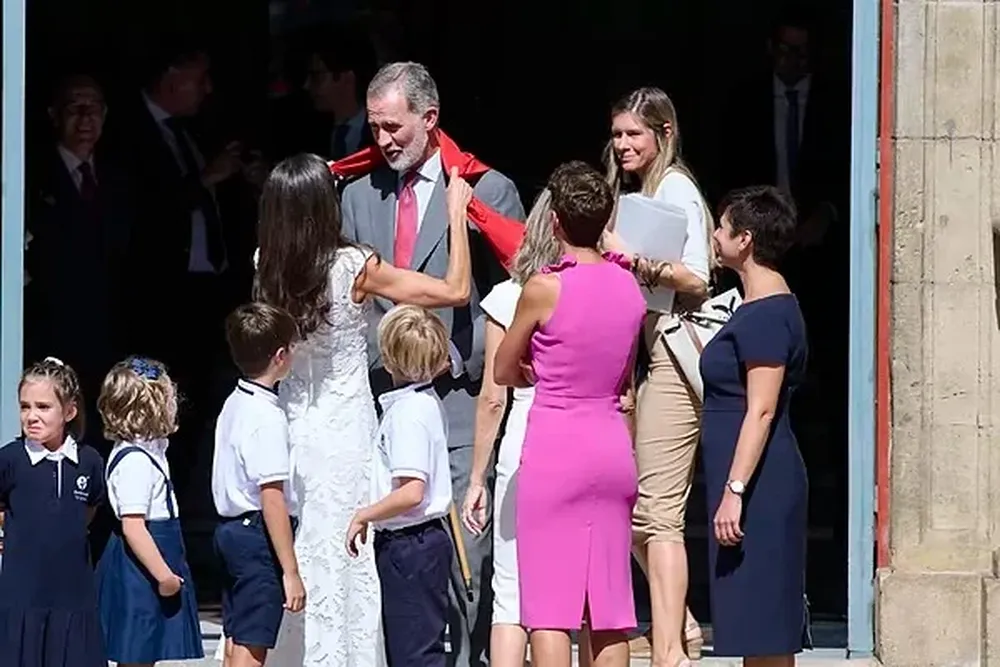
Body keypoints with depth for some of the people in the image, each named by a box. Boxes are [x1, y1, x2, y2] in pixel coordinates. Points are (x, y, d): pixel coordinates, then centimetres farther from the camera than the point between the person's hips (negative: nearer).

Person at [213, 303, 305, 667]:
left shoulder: (234, 404, 10)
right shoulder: (267, 418, -18)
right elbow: (272, 499, -22)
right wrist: (290, 571, -20)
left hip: (231, 528, 10)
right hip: (259, 538, -10)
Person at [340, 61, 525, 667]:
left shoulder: (488, 191, 1)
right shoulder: (360, 197, 14)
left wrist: (456, 361, -9)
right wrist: (368, 363, 4)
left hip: (459, 398, -4)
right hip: (382, 402, 4)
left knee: (465, 558, -8)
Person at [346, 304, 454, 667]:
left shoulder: (408, 412, -20)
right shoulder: (428, 402, 10)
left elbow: (411, 493, -26)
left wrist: (363, 516, -14)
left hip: (409, 546, -10)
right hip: (422, 540, 10)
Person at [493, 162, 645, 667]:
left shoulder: (544, 290, -12)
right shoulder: (629, 287, 4)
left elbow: (503, 372, 3)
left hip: (554, 447, -6)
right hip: (612, 445, 6)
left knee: (548, 605, -4)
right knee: (609, 606, 9)